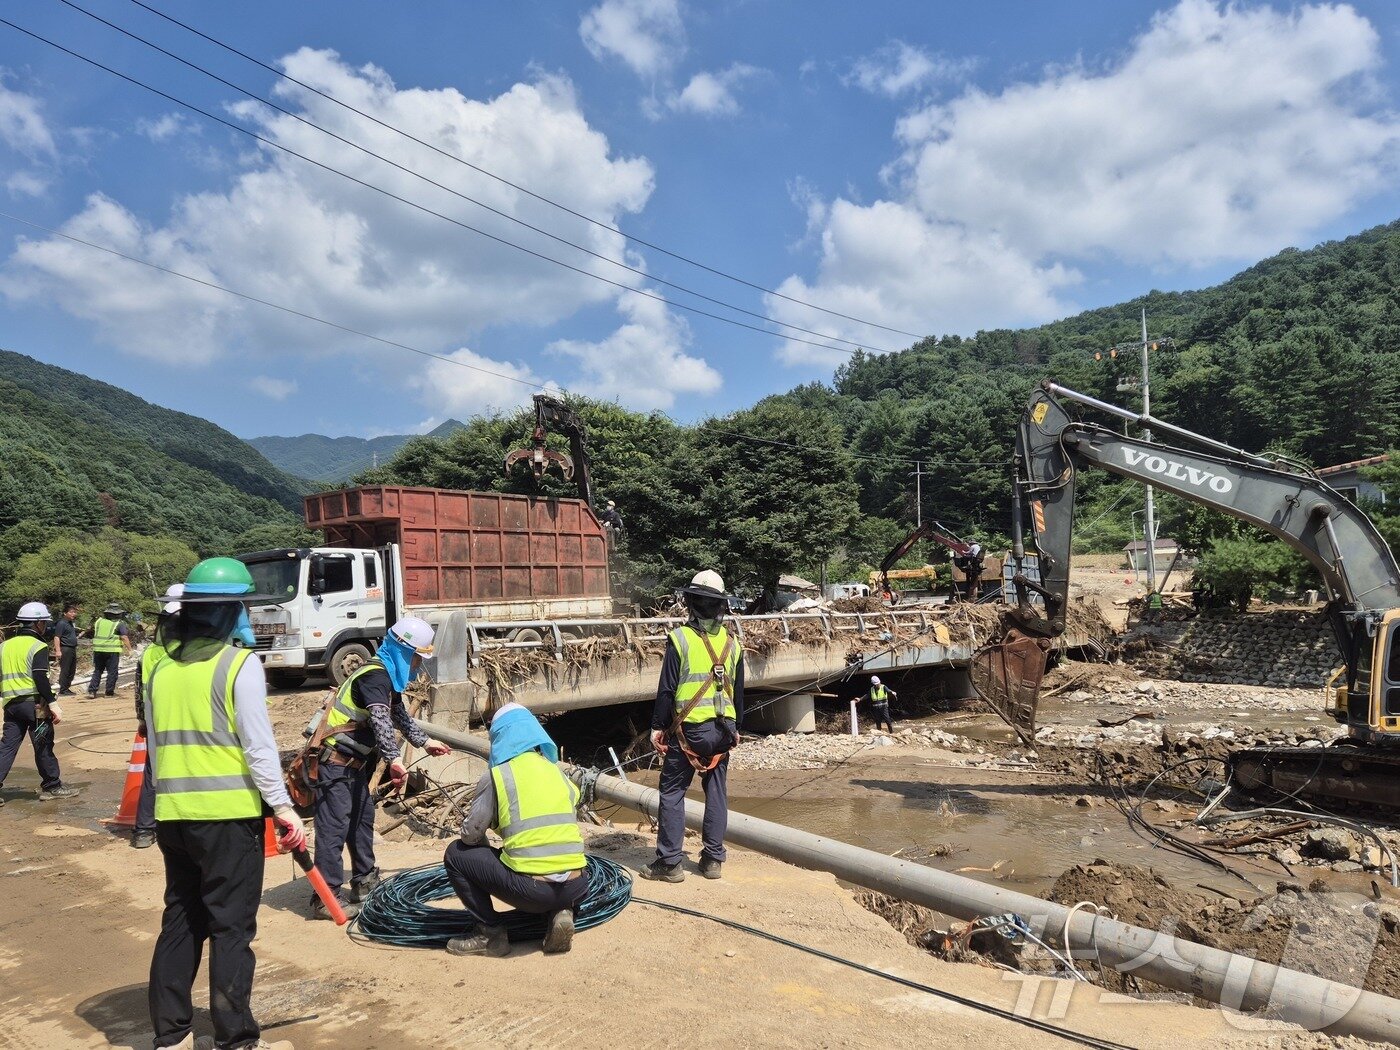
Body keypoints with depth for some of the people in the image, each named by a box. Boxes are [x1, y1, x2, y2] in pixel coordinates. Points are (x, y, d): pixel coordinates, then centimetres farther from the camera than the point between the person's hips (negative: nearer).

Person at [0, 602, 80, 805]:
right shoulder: (38, 646, -10)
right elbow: (40, 678, -18)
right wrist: (53, 703, -18)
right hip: (33, 703, -6)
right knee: (43, 746, 4)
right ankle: (52, 787, 13)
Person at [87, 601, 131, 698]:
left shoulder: (99, 621, 8)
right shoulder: (119, 624, -6)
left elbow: (94, 632, 21)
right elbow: (124, 637, -14)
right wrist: (129, 649, -11)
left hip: (98, 649, 5)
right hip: (112, 651, -4)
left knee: (97, 671, 13)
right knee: (112, 672, 4)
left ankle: (92, 691, 6)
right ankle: (109, 692, 5)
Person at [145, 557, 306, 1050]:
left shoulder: (162, 668, 9)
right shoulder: (240, 663, -11)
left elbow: (157, 746, 14)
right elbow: (258, 745, -14)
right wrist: (282, 805, -9)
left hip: (173, 812, 6)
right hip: (228, 812, -6)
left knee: (181, 920, 16)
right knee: (231, 927, 2)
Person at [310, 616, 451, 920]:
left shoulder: (388, 677, 10)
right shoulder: (375, 676, -22)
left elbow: (399, 715, 26)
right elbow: (380, 720, -38)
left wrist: (425, 742, 33)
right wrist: (394, 758, -48)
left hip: (355, 762, 11)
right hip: (336, 761, -11)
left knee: (363, 819, 18)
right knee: (334, 828, -8)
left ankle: (365, 881, 30)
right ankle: (326, 899, -3)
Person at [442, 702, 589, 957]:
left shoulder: (498, 774, 1)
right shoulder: (558, 772, 15)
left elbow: (470, 834, 2)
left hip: (531, 888, -5)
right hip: (576, 887, 5)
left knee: (456, 855, 15)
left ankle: (491, 932, 13)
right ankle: (561, 912, 12)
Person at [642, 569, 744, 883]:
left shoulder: (680, 639, -10)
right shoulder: (732, 643, 5)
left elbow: (667, 689, -10)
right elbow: (739, 692, 13)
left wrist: (658, 726, -2)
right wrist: (736, 728, 24)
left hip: (688, 729, -4)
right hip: (721, 730, 5)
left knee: (672, 793, 4)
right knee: (717, 793, 12)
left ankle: (669, 862, 6)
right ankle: (712, 859, 18)